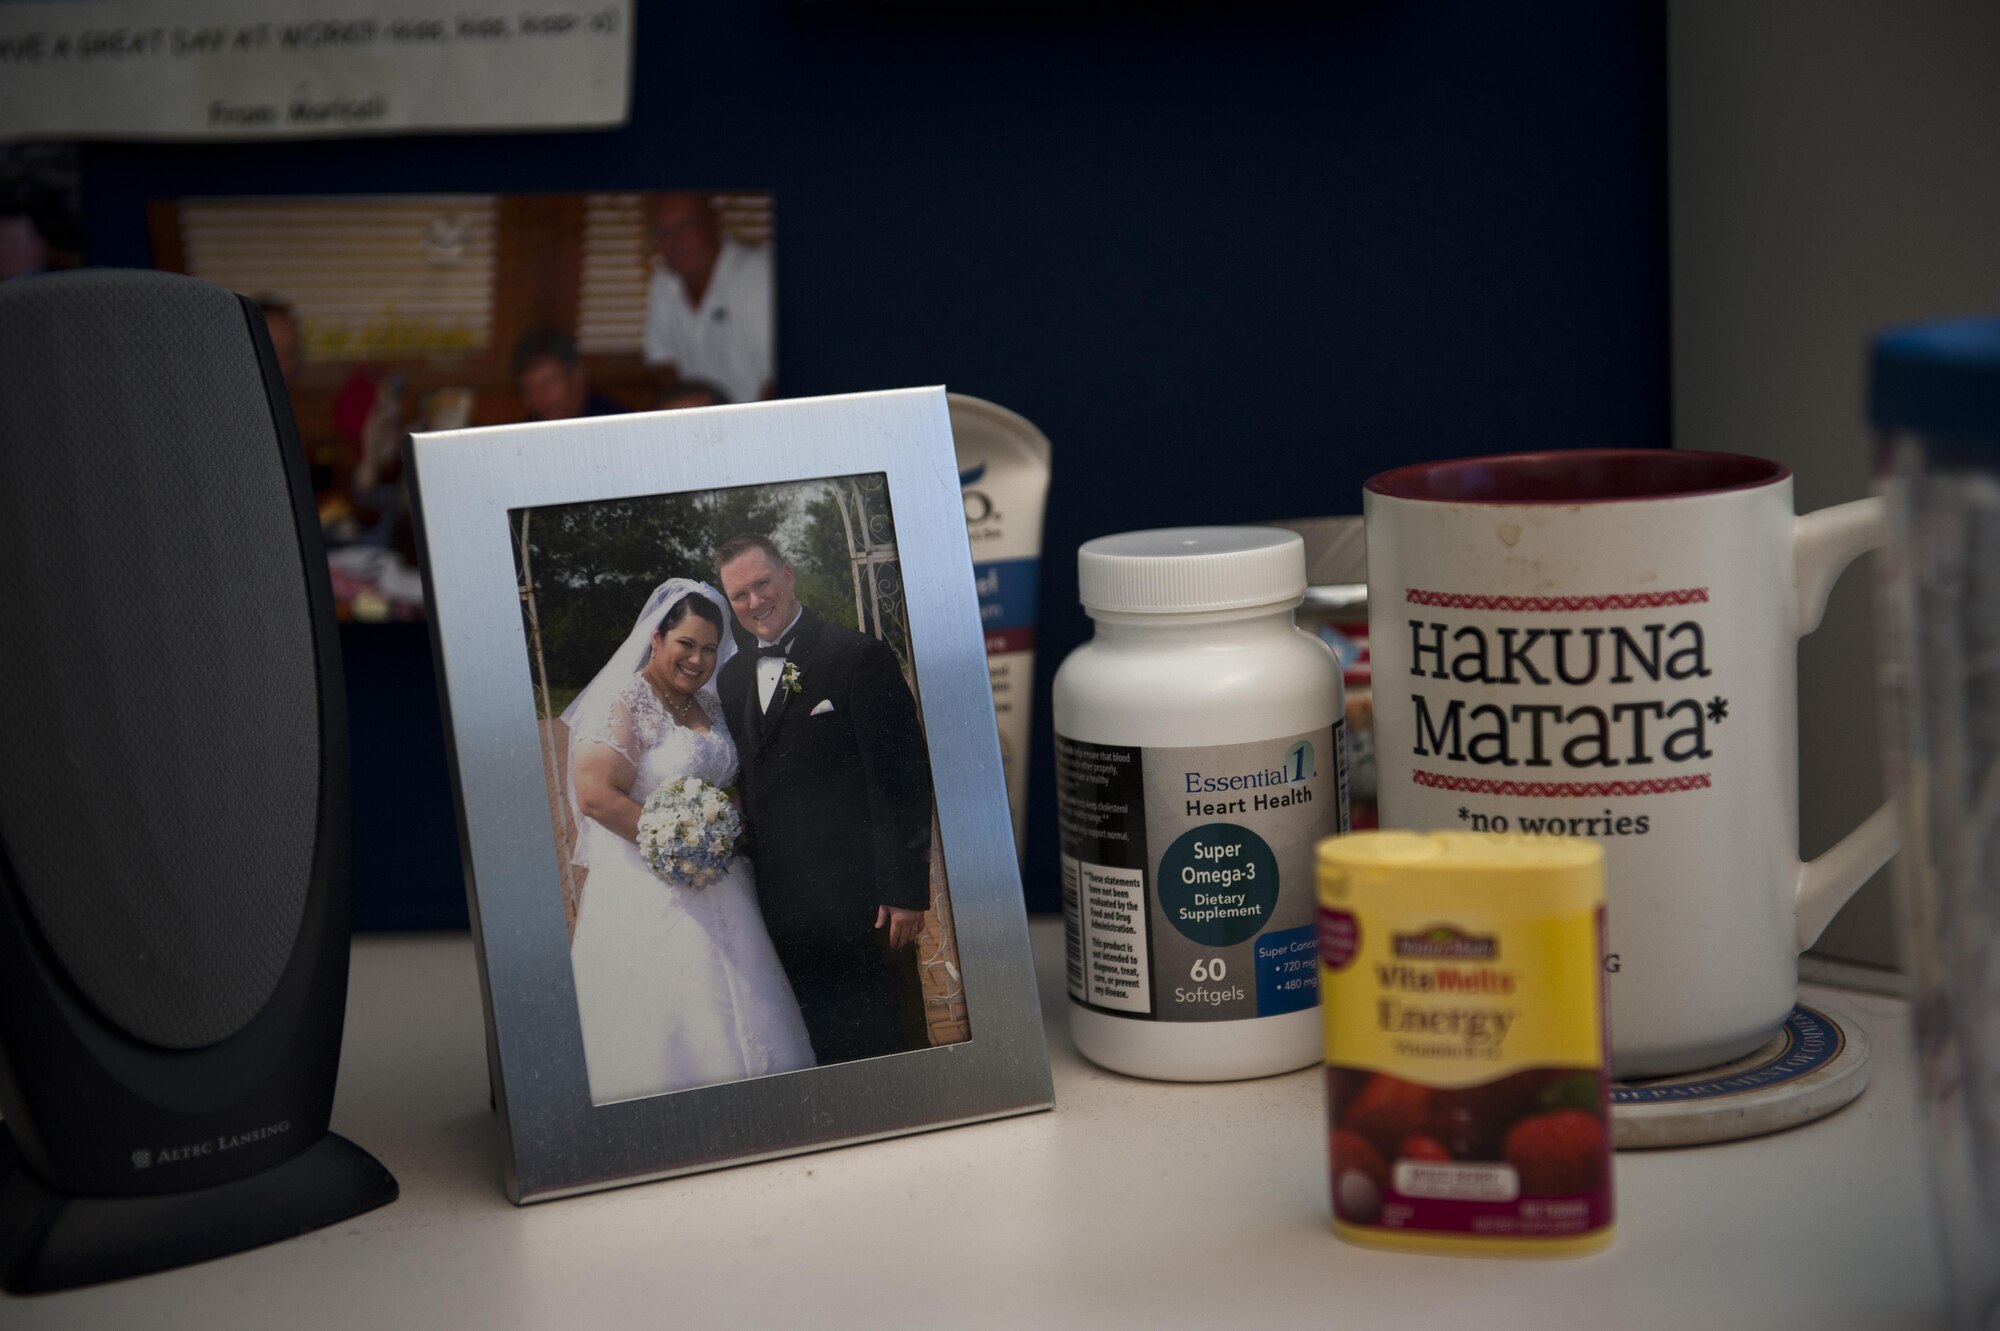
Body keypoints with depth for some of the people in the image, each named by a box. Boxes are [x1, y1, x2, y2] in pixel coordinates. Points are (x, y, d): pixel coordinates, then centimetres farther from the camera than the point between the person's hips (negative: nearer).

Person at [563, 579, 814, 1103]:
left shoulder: (709, 706, 14)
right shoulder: (622, 705, -9)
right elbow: (596, 796, -20)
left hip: (720, 895, 8)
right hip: (650, 897, -7)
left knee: (740, 1028, 6)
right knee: (671, 1037, -6)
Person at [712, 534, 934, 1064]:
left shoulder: (860, 657, -6)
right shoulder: (733, 677, 14)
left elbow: (903, 781, -9)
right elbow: (744, 787, 17)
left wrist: (905, 890, -14)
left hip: (857, 900, -6)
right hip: (782, 909, 6)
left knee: (886, 1042, -1)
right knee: (825, 1051, 9)